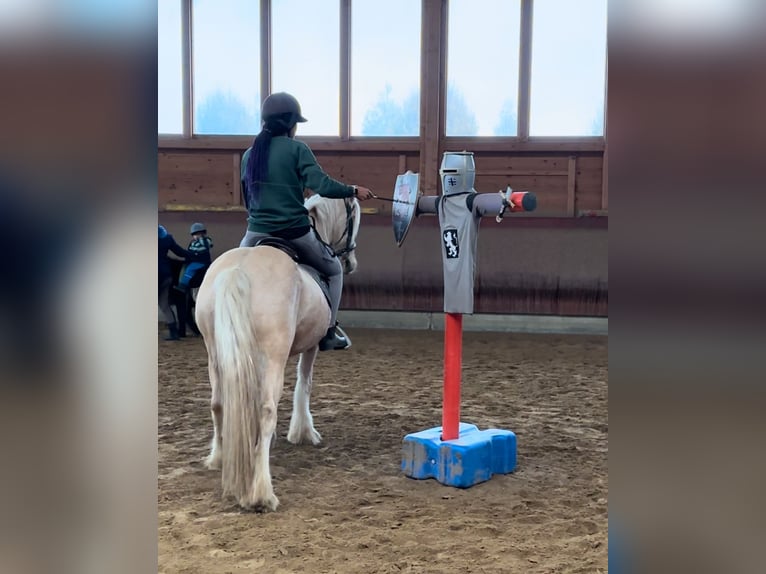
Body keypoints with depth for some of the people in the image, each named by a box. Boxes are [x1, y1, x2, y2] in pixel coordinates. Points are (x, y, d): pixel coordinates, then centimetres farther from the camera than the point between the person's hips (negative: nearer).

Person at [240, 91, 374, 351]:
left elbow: (246, 197, 15)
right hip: (295, 232, -3)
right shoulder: (297, 149, -8)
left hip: (257, 232, 3)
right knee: (334, 271, 21)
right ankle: (328, 333, 18)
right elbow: (322, 184, -17)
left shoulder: (249, 154, 7)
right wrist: (354, 191, -3)